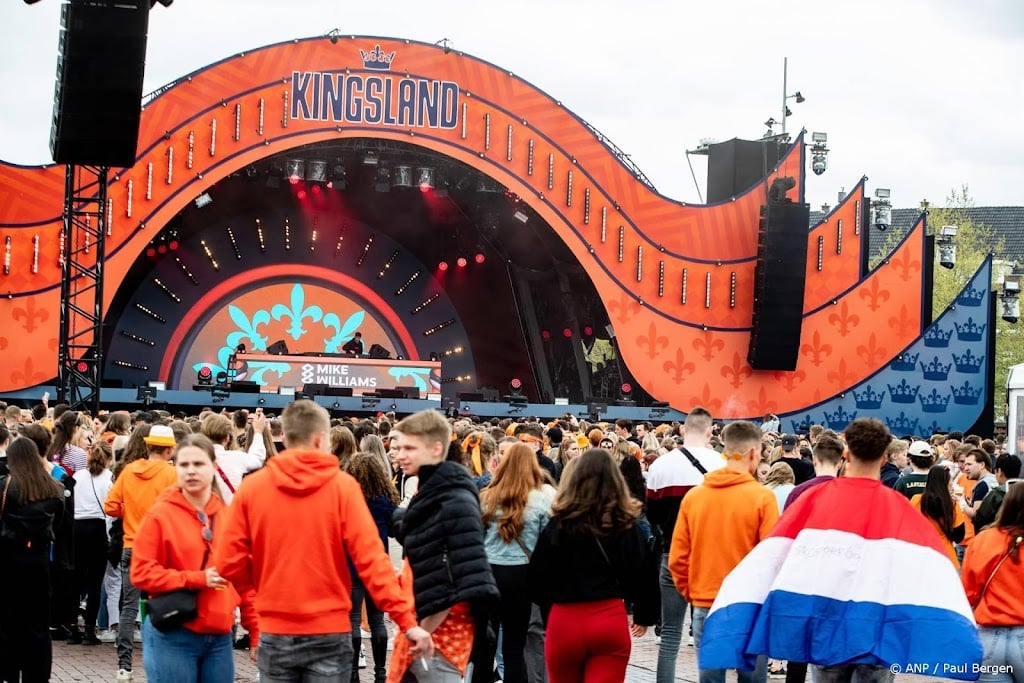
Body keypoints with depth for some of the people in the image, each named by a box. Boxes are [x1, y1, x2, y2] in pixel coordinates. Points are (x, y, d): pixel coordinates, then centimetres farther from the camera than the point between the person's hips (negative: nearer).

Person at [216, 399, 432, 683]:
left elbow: (228, 564, -3)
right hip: (329, 632, -1)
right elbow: (371, 558, -11)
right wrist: (407, 620, -11)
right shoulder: (342, 485, -5)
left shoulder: (251, 486, -2)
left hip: (275, 633, 1)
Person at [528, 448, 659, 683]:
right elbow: (644, 575, 2)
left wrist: (548, 600, 18)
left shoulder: (559, 525, -7)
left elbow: (538, 577, -5)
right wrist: (644, 616, 19)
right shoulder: (626, 525, -1)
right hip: (611, 620, 1)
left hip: (565, 621, 0)